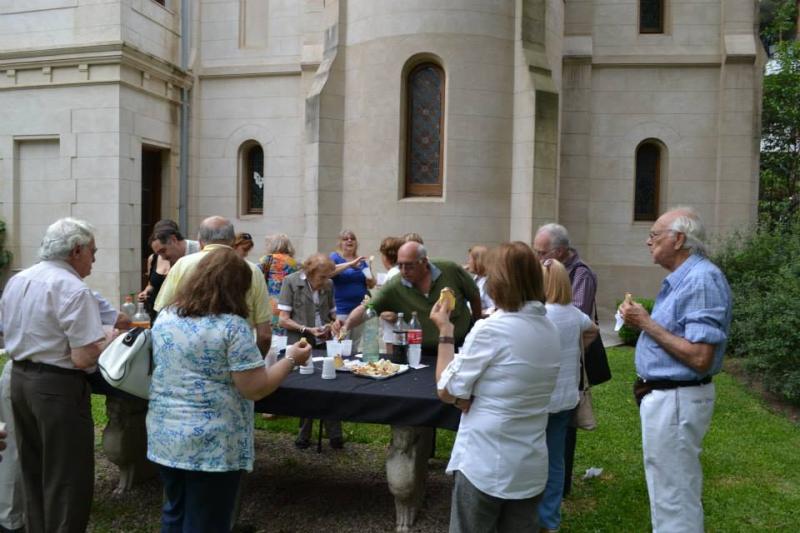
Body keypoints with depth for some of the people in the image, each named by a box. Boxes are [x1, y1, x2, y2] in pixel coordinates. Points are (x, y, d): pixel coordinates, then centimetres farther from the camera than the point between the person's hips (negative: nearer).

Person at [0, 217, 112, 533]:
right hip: (58, 387, -9)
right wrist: (111, 337, -6)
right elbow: (83, 359, -23)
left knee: (33, 472, 21)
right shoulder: (74, 290, -19)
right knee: (67, 480, 3)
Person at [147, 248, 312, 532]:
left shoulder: (165, 316, 4)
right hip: (211, 444, -6)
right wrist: (291, 359, -4)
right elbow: (256, 389, -17)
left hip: (163, 436, 7)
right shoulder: (232, 326, -17)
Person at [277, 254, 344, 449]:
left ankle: (335, 435, 3)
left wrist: (335, 323, -2)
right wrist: (308, 330, -15)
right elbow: (283, 320, -5)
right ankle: (304, 436, 20)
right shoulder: (291, 282, -3)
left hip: (324, 344, 3)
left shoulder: (328, 285, 9)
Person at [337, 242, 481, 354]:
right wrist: (346, 325, -38)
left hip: (462, 347, 0)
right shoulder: (394, 288, -14)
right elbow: (365, 308, -21)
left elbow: (474, 296, 1)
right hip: (425, 354, 0)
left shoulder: (451, 270, -13)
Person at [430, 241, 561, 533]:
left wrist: (445, 331, -4)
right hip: (531, 467, 6)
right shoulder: (550, 330, 4)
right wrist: (472, 396, -2)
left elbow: (447, 392, -11)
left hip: (485, 466, -6)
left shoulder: (490, 330, -20)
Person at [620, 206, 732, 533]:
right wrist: (641, 321, 3)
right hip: (664, 394, 10)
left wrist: (647, 323, -20)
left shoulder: (702, 279, -21)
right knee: (671, 490, 24)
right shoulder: (681, 278, 11)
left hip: (675, 399, -10)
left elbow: (700, 357, -26)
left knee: (672, 497, 2)